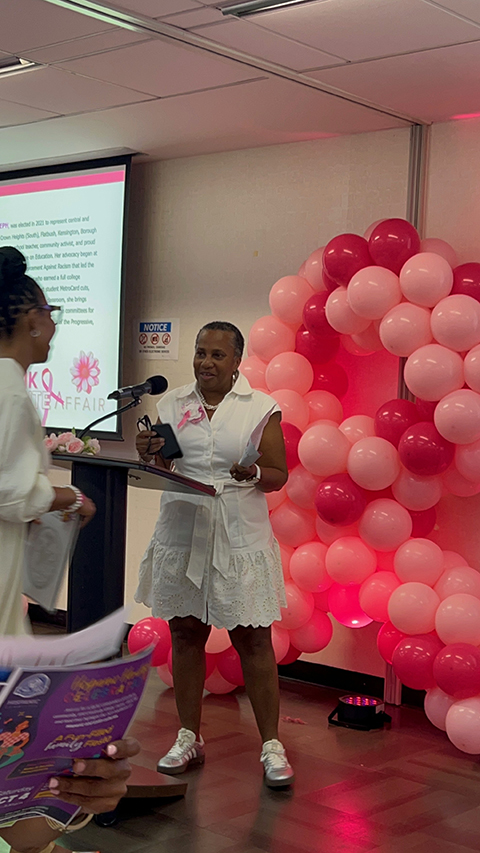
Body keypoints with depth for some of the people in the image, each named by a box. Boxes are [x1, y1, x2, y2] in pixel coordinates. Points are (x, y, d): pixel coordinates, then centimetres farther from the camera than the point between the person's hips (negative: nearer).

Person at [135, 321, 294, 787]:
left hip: (239, 538, -3)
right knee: (185, 634, 10)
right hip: (181, 534, 3)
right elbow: (160, 468, 13)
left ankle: (271, 745, 10)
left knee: (253, 640, -1)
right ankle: (189, 737, 25)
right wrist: (149, 455, -9)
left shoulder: (261, 408, -1)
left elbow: (279, 474, 0)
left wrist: (254, 474, -21)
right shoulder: (172, 404, 8)